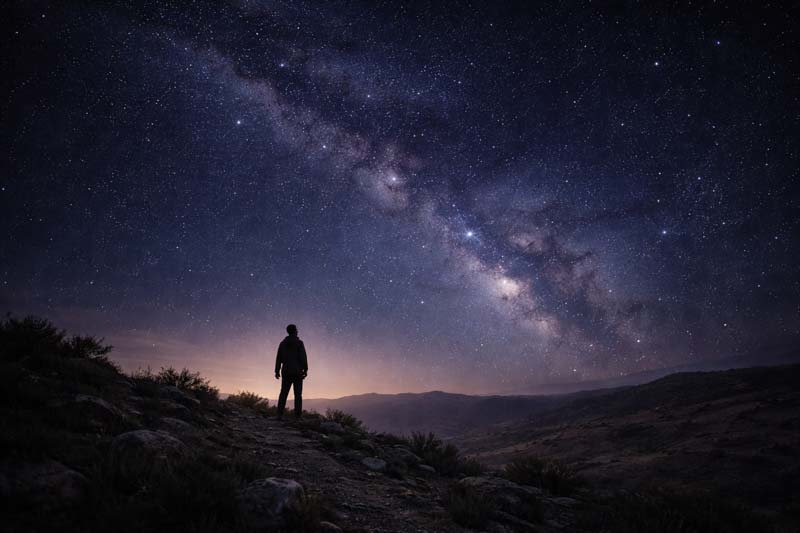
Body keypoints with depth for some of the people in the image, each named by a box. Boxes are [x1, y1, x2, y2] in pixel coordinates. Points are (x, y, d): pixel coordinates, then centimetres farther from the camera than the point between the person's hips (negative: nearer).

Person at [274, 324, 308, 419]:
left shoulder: (283, 343, 9)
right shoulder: (299, 342, -5)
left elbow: (279, 358, 7)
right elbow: (303, 357, -12)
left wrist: (277, 371, 10)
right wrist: (305, 370, -8)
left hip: (286, 372, 4)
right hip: (297, 372, -4)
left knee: (283, 393, 5)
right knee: (298, 394, -2)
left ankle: (279, 414, -4)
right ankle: (297, 415, -7)